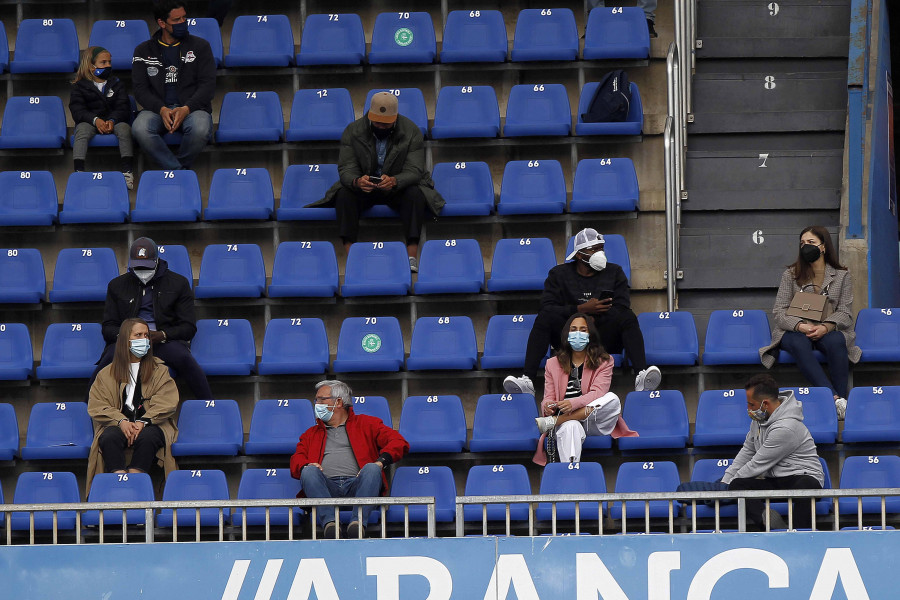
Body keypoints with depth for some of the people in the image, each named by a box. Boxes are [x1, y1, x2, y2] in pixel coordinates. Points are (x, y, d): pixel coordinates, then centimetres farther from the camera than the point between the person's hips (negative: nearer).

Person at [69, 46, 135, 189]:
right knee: (82, 130, -34)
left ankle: (127, 170, -34)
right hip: (89, 121, -1)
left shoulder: (116, 84, 14)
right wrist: (95, 120, -23)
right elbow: (77, 110, -5)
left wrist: (112, 121, -18)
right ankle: (78, 170, -41)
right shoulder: (80, 86, 8)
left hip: (113, 120, 1)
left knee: (124, 128, -30)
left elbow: (123, 108, 4)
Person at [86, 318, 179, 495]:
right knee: (108, 438, -34)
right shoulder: (107, 374, 17)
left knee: (146, 437, -36)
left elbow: (166, 403, 2)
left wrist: (143, 422, -14)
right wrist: (121, 421, -14)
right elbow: (97, 407, 5)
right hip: (118, 423, 1)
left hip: (150, 424, -1)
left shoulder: (159, 370, 16)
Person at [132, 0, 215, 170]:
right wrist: (161, 110, -16)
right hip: (157, 109, 1)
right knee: (140, 129, -35)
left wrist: (186, 109, -16)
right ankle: (179, 171, -26)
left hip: (192, 107, -1)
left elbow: (208, 84, 3)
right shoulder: (143, 51, 12)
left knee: (200, 129, -37)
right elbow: (141, 89, 4)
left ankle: (181, 165, -10)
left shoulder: (200, 46, 10)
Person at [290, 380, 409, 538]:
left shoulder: (366, 424, 23)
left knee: (372, 469, -34)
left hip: (356, 483, -2)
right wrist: (306, 466, -6)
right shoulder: (311, 434, 34)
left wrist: (380, 462, -11)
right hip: (327, 487, 2)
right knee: (309, 471, -30)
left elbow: (399, 443, 10)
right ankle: (328, 522, -51)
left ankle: (358, 522, -54)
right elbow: (296, 461, 20)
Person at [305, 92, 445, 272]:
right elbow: (346, 168, -14)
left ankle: (412, 256, -35)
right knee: (344, 194, -30)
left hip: (399, 187, -1)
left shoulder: (411, 132, -12)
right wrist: (357, 181, -40)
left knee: (416, 195, -33)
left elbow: (414, 170, -18)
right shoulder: (353, 131, -10)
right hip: (363, 187, 1)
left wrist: (394, 181, -42)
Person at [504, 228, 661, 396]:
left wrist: (594, 320, -16)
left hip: (605, 341, 1)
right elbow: (547, 308, -6)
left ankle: (641, 377, -46)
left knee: (628, 318, -27)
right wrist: (582, 309, -17)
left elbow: (621, 308, 0)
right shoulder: (559, 274, 10)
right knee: (544, 318, -28)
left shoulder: (614, 272, 13)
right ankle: (527, 381, -40)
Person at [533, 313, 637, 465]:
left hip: (594, 423, 0)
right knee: (571, 428, -39)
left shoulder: (604, 362, 11)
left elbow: (598, 394, -6)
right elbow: (548, 398, 12)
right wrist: (547, 406, -17)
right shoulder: (552, 364, 18)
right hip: (565, 422, 0)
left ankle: (552, 421, -30)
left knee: (612, 399, -32)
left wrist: (573, 404, -27)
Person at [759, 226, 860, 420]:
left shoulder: (841, 276, 9)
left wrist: (825, 327, -21)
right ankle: (834, 397, -49)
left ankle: (842, 397, -36)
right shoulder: (791, 274, 8)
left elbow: (845, 313, 1)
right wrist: (801, 326, -21)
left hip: (828, 330, 0)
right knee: (799, 344, -38)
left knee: (835, 341, -37)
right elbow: (779, 311, 0)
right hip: (795, 330, 0)